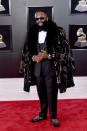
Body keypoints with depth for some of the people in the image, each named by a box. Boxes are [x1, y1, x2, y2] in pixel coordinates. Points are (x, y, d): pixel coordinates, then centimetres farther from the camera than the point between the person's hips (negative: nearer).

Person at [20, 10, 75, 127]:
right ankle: (42, 114, 31)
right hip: (37, 69, 4)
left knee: (51, 94, 3)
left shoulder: (57, 32, -5)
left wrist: (48, 56, -16)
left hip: (51, 69, -4)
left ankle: (53, 116, 20)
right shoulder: (32, 33, 8)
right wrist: (34, 57, -8)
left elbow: (64, 50, -7)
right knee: (41, 93, 14)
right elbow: (26, 51, 13)